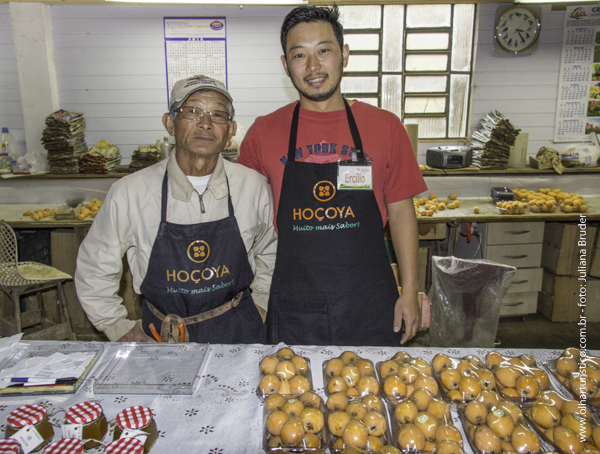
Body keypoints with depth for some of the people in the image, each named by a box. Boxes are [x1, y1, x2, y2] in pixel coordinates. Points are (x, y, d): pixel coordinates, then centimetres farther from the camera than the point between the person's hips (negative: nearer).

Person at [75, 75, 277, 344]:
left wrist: (260, 305, 9)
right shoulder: (129, 193, -9)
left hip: (239, 333, 1)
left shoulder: (254, 188, -5)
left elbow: (270, 255, 14)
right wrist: (121, 330, 5)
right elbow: (94, 270, 6)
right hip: (162, 337, 0)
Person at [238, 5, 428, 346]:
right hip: (293, 310, 0)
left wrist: (410, 292, 0)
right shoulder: (263, 133, -1)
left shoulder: (385, 127, -1)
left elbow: (401, 212, 3)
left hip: (370, 306, 1)